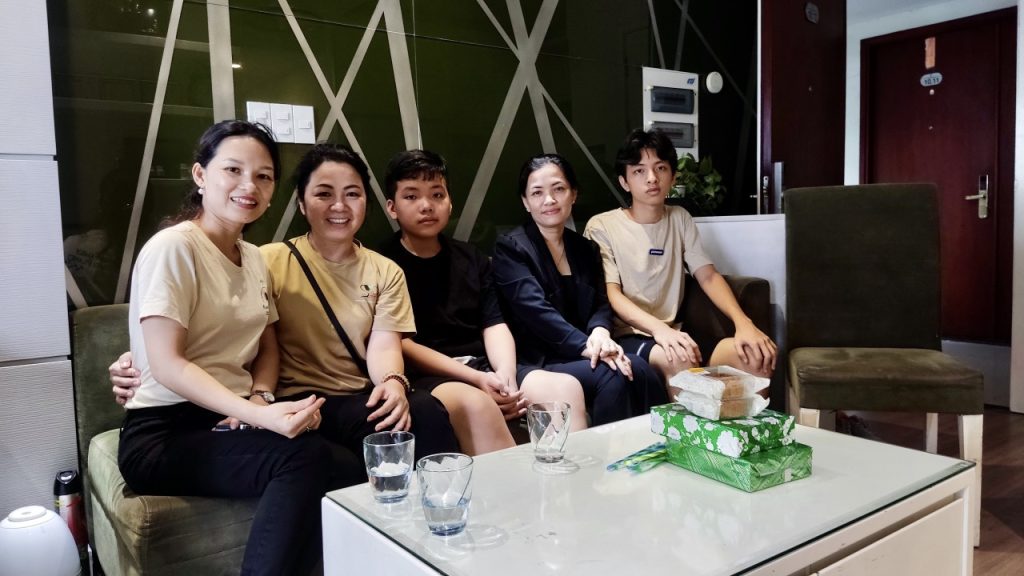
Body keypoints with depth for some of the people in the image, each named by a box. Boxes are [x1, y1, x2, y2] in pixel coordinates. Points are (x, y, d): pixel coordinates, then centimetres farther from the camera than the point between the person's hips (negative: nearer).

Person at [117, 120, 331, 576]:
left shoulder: (254, 259, 12)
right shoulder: (172, 247, -11)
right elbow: (167, 366, -18)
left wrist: (260, 401, -10)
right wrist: (260, 415, -29)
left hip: (229, 423, 6)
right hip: (162, 434, -6)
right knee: (306, 457, -31)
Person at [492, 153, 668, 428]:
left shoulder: (586, 249, 16)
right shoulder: (510, 248, -3)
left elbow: (601, 302, 8)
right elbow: (536, 310, -16)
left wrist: (600, 332, -17)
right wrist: (587, 346, -27)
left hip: (579, 356, 5)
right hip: (536, 363, -5)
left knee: (638, 370, -24)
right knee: (612, 375, -29)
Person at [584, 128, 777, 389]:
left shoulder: (680, 218, 13)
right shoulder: (602, 226, -3)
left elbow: (708, 276, 5)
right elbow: (610, 294, -12)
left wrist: (743, 322, -14)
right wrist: (659, 328, -31)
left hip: (673, 332, 5)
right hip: (626, 337, -5)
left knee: (757, 355, -17)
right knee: (680, 360, -36)